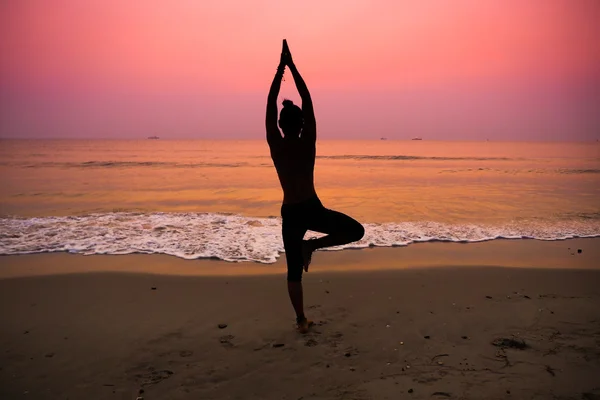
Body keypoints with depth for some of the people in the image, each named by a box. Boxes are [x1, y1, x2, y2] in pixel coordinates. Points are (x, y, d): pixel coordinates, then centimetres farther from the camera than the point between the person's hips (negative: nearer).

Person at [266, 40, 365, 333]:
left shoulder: (275, 145, -3)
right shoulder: (308, 142, -6)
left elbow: (270, 104, 3)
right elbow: (308, 101, -1)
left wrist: (281, 68, 6)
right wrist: (292, 66, 4)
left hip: (289, 214, 3)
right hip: (312, 210, -3)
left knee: (294, 270, 13)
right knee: (356, 230, 14)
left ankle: (301, 320, 17)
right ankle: (312, 245, -2)